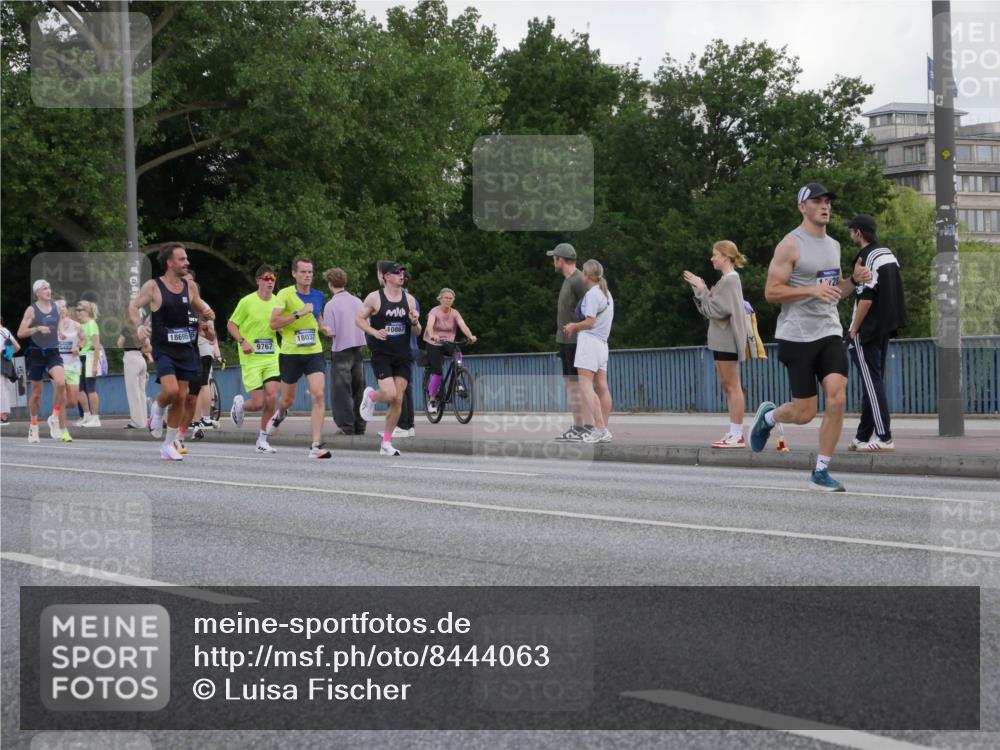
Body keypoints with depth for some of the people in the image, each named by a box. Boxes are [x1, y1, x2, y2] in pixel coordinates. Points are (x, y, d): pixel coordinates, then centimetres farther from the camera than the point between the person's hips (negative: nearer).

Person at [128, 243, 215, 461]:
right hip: (163, 348, -5)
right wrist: (138, 328, -20)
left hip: (185, 349, 5)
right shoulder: (153, 286, -5)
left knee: (181, 397, 3)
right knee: (170, 389, -23)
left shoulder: (190, 287, 8)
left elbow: (201, 308, 21)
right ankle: (157, 408, 13)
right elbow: (133, 307, -4)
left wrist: (208, 314, -1)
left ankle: (169, 445, 15)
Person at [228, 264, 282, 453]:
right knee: (258, 403, -7)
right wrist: (243, 341, -15)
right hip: (251, 359, -4)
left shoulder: (277, 302, 6)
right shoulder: (247, 302, -7)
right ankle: (239, 404, 30)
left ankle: (262, 439, 5)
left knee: (272, 397, -10)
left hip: (272, 357, 4)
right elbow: (231, 324, 0)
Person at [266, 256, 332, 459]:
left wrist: (323, 327, 8)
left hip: (314, 353, 3)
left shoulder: (318, 296, 8)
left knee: (319, 395, -15)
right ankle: (280, 414, 52)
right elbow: (273, 323, -16)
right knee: (288, 399, 12)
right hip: (290, 353, -3)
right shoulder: (285, 294, -8)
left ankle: (316, 445, -16)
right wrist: (298, 314, -22)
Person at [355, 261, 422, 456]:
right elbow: (359, 319, 1)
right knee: (390, 394, -18)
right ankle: (370, 395, 18)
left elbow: (417, 332, 14)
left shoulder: (409, 299, 9)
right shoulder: (375, 298, -3)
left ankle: (386, 443, 9)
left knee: (398, 400, -1)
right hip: (381, 355, -4)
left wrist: (414, 322, -9)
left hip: (403, 356, 4)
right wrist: (374, 332, -15)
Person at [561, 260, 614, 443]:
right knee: (601, 387, 8)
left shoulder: (591, 294, -10)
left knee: (585, 386, -13)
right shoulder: (606, 294, 19)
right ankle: (603, 430, 8)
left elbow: (590, 322, -16)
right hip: (602, 342, 10)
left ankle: (598, 428, -22)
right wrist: (576, 326, 13)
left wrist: (573, 326, 0)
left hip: (589, 340, -10)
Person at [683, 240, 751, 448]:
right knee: (726, 385, 10)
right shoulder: (727, 279, 18)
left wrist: (702, 289, -12)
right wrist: (699, 289, 6)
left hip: (728, 340, -10)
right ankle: (734, 433, 13)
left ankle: (737, 434, -7)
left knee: (732, 386, -8)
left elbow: (718, 310, -18)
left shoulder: (730, 280, -12)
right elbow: (708, 310, 16)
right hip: (721, 340, 10)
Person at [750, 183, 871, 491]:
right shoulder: (791, 245, -7)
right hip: (797, 336, -6)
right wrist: (812, 290, -23)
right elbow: (771, 292, -12)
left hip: (830, 332, 6)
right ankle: (768, 416, 33)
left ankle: (821, 472, -3)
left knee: (837, 399, -12)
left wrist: (854, 280, 5)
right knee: (804, 413, -2)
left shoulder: (833, 246, 15)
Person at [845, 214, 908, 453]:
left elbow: (866, 299, -21)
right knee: (874, 382, 12)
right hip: (885, 330, 9)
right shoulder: (888, 254, 13)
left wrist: (853, 331, -14)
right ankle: (862, 437, 18)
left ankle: (884, 438, -11)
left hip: (867, 332, -9)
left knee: (872, 384, -7)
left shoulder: (867, 258, -16)